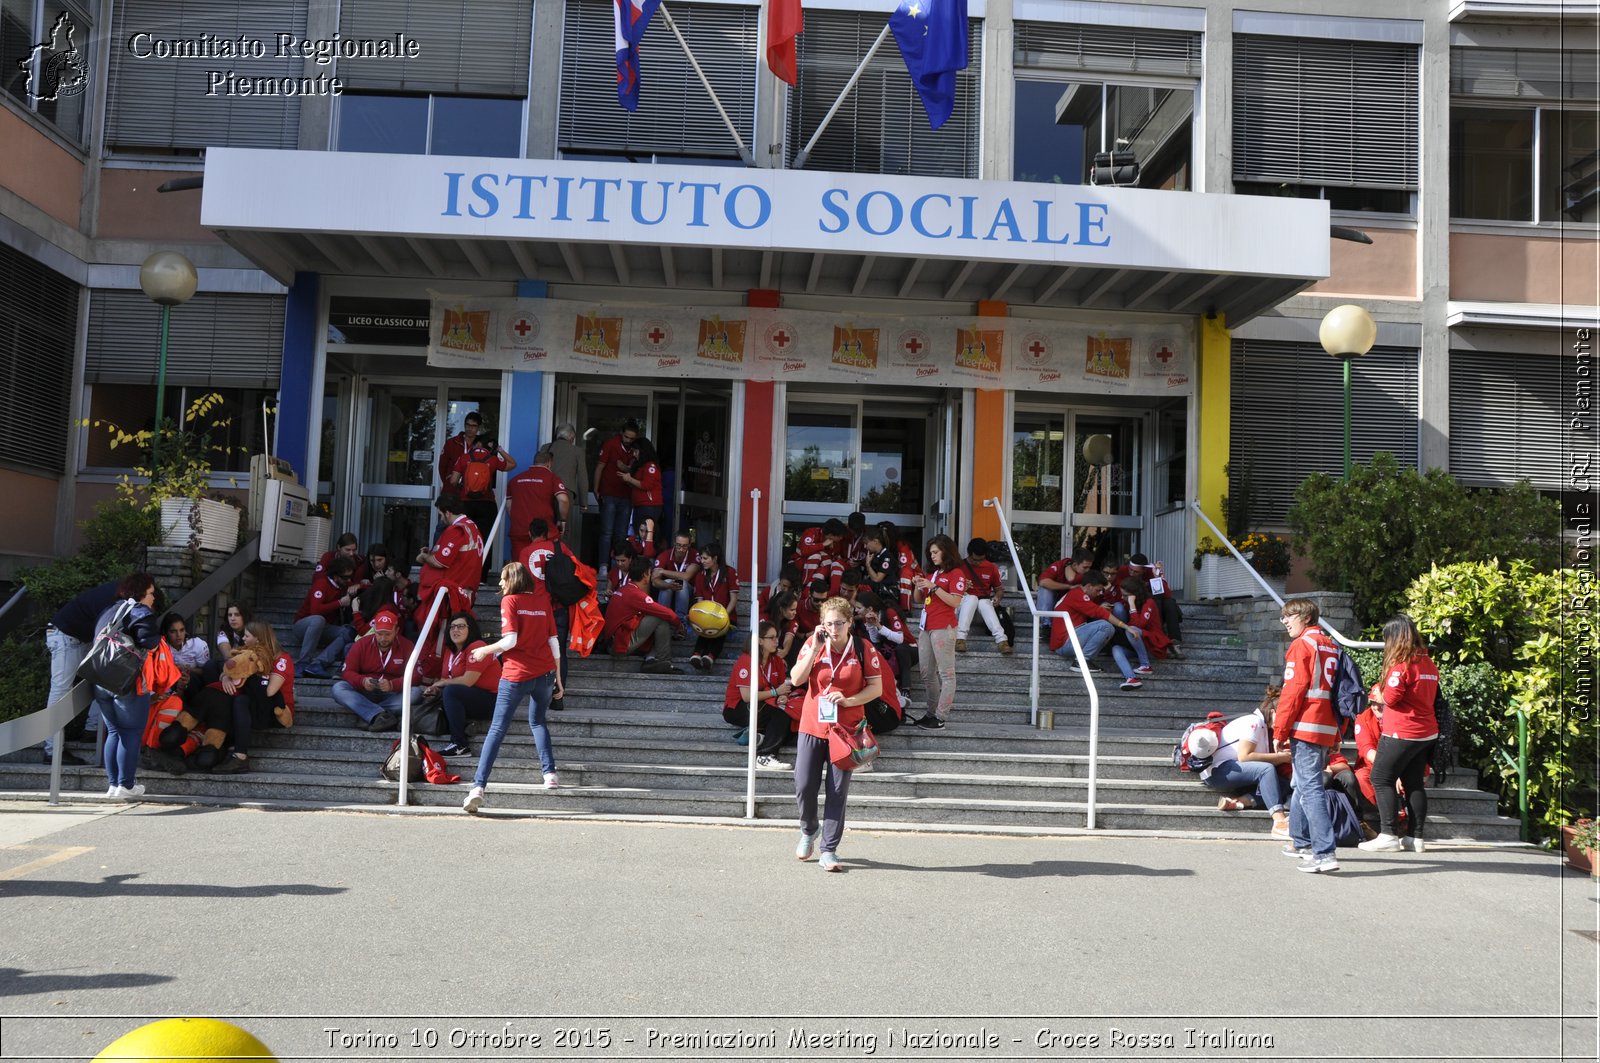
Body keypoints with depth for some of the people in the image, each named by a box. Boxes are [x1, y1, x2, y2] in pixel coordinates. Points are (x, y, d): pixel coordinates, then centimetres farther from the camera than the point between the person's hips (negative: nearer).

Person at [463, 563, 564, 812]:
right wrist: (558, 677, 17)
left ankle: (478, 787, -10)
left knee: (497, 729, -2)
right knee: (537, 721, 25)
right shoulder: (543, 602, 10)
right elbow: (553, 641, 9)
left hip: (516, 674, -4)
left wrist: (485, 650, 3)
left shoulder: (510, 600, -3)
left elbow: (510, 640, -13)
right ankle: (550, 774, 15)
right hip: (545, 672, 4)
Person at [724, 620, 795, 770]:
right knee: (781, 714, -28)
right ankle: (765, 757, -26)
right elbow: (747, 696, -22)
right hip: (737, 708, -6)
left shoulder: (777, 661, 4)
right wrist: (775, 692, -18)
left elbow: (783, 687, 3)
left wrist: (782, 697, -21)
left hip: (763, 705, 6)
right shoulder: (746, 661, -16)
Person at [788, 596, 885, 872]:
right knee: (804, 786, 2)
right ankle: (809, 830, 31)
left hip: (846, 730, -1)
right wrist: (815, 648, -14)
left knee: (838, 792, 1)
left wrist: (848, 700, -17)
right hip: (812, 727, 1)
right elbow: (796, 680, -7)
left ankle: (829, 850, 10)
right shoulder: (813, 644, 0)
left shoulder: (863, 649, -4)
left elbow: (876, 687, -2)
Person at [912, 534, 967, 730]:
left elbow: (955, 602, -14)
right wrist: (918, 586, 2)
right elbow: (919, 599, 22)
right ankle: (931, 712, 18)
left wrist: (933, 587, -16)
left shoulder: (956, 573, -4)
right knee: (927, 673, 11)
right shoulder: (932, 573, 18)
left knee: (946, 674, -7)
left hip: (943, 628, -9)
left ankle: (940, 718, -9)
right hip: (927, 627, 9)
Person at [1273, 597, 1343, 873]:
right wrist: (1336, 736, 23)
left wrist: (1279, 732, -10)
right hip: (1328, 729, 9)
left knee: (1310, 788, -11)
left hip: (1305, 727, -9)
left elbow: (1292, 691, -14)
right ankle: (1301, 842, 32)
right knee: (1304, 785, 21)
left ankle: (1325, 853, -18)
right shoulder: (1331, 646, 16)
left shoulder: (1302, 644, -8)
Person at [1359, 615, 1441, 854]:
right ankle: (1416, 837, 11)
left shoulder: (1400, 664, -15)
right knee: (1414, 783, 11)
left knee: (1382, 779, -2)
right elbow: (1429, 697, 19)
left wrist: (1383, 684, 1)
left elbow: (1391, 697, -18)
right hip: (1426, 733, 8)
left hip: (1401, 733, -8)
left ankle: (1388, 835, -6)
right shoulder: (1429, 664, 11)